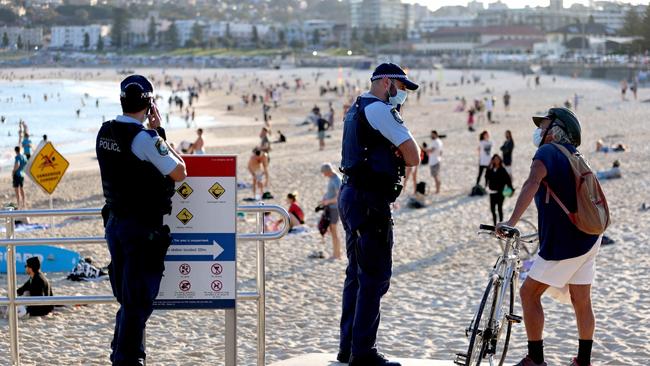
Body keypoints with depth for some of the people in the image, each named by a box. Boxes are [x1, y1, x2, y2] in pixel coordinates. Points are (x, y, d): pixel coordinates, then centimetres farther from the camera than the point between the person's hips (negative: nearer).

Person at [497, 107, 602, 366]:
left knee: (529, 294, 0)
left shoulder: (548, 152, -10)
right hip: (588, 240, 8)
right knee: (582, 302, 13)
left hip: (563, 243, -8)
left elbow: (533, 183, -29)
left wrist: (512, 221, -38)